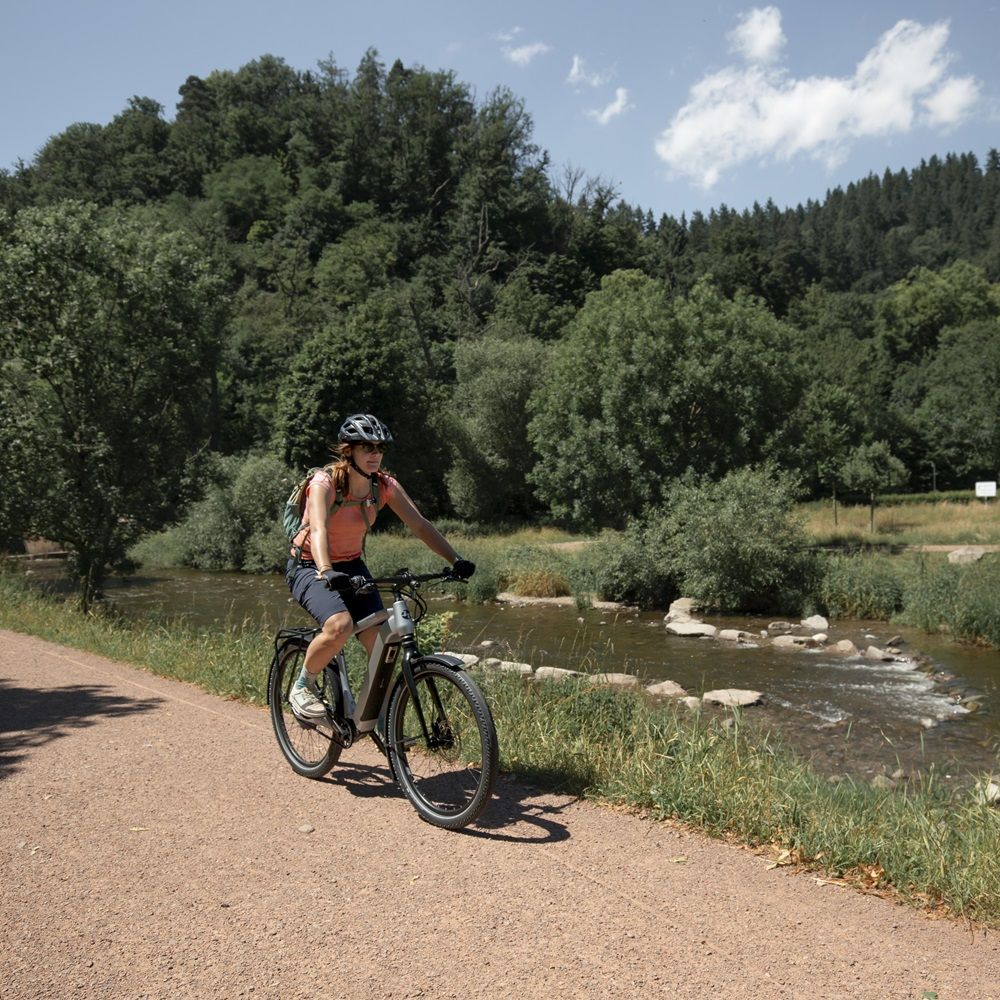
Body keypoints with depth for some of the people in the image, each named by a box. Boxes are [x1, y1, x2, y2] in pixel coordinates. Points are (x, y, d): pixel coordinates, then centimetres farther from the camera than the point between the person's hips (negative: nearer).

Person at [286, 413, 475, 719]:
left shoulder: (385, 486, -8)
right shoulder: (325, 482, -22)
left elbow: (420, 525, -12)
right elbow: (318, 530, -37)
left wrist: (456, 561, -26)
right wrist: (326, 571, -56)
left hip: (351, 566, 5)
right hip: (310, 567, -5)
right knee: (340, 625, -32)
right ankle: (303, 686, -5)